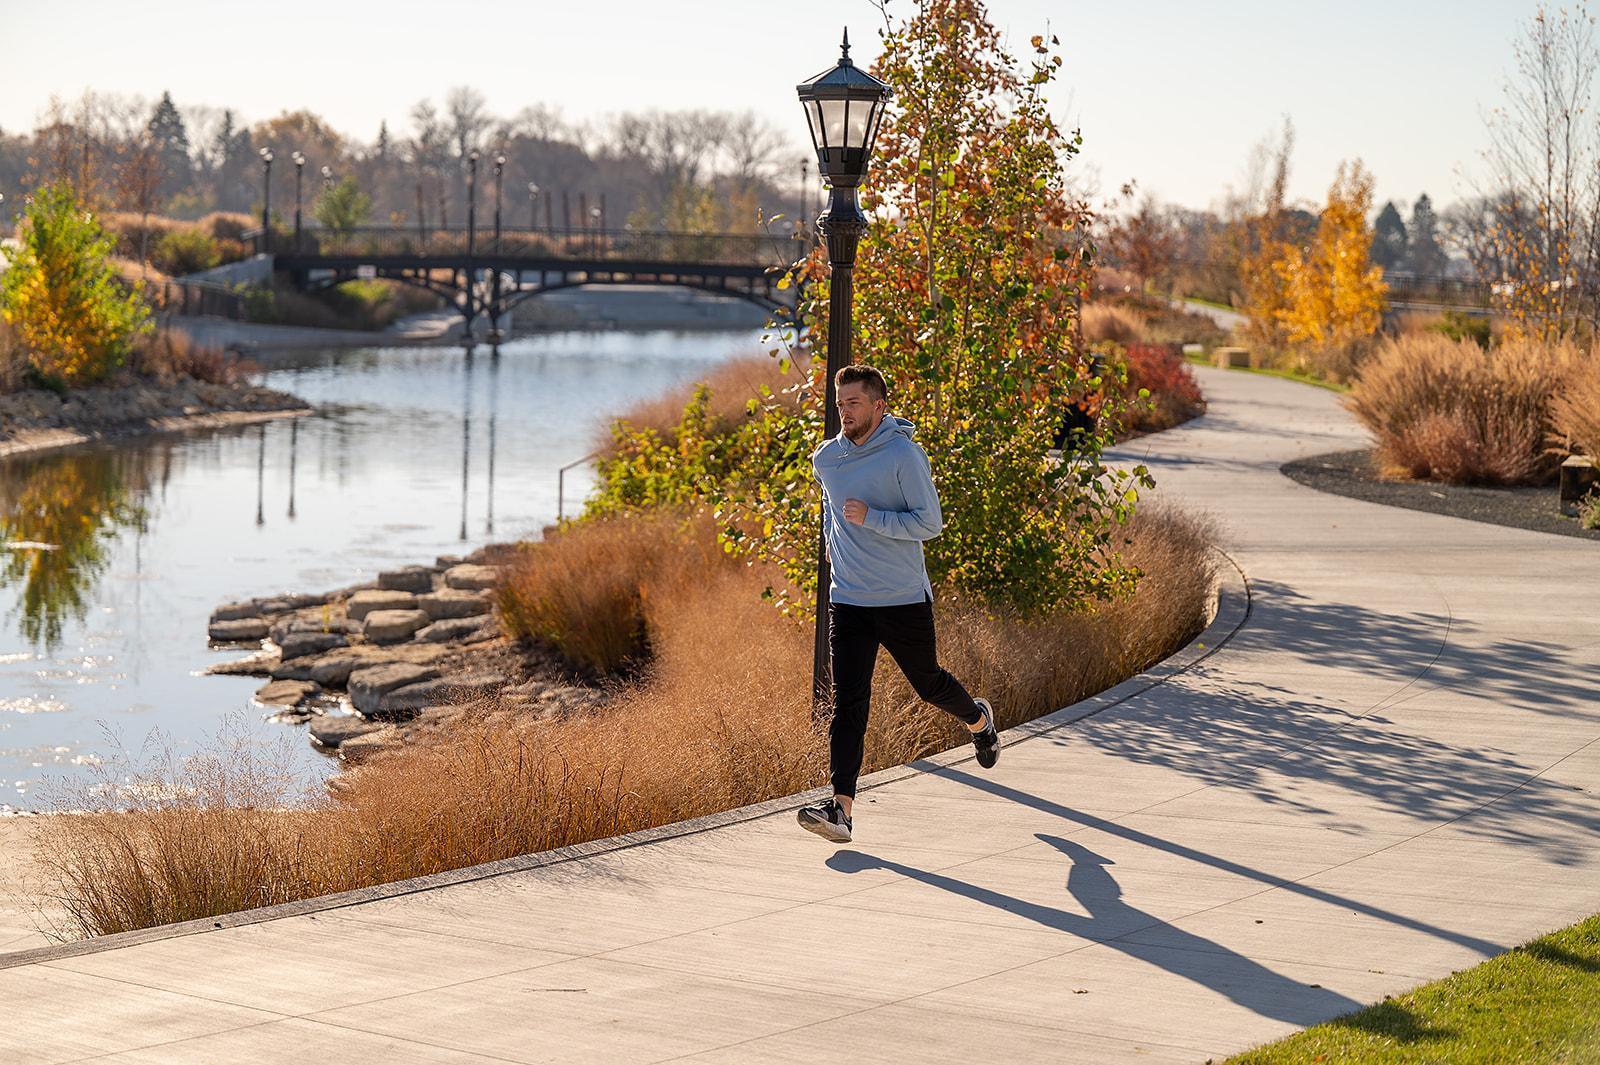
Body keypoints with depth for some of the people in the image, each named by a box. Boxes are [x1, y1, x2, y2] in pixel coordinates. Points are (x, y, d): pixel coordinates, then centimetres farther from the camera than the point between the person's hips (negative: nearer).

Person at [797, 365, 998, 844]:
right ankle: (841, 806, -15)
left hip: (904, 600, -3)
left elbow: (930, 522, -14)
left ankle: (978, 719, 50)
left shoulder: (904, 455, -13)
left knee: (929, 684, 15)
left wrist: (870, 518, -22)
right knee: (848, 703, -8)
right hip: (847, 602, 3)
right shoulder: (826, 459, 5)